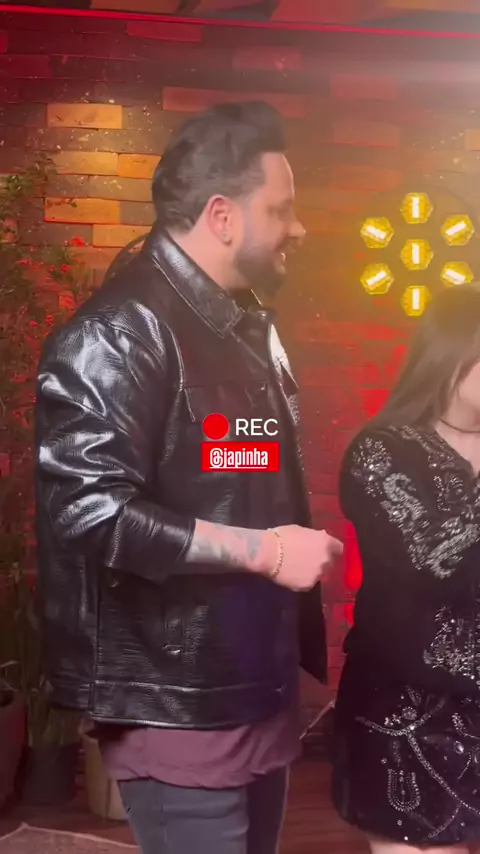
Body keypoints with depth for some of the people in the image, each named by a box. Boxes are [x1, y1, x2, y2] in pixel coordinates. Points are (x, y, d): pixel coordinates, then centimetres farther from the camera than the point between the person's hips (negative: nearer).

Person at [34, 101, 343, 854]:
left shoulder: (250, 325, 14)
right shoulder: (120, 331, -17)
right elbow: (90, 513, -25)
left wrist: (309, 649, 16)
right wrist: (262, 550, -20)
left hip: (261, 693, 9)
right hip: (181, 709, -9)